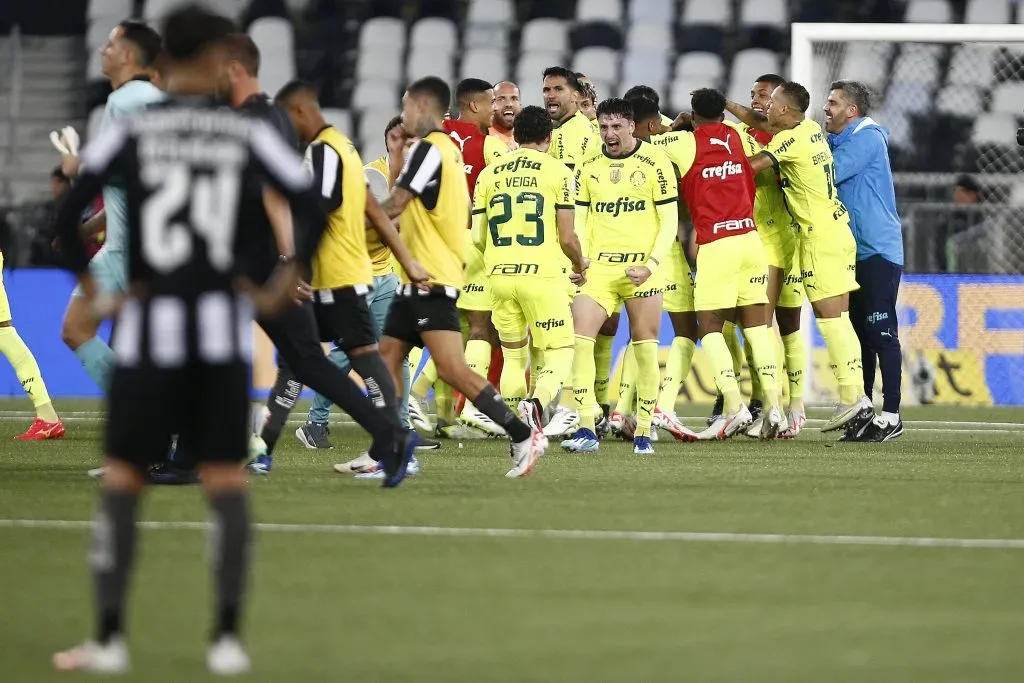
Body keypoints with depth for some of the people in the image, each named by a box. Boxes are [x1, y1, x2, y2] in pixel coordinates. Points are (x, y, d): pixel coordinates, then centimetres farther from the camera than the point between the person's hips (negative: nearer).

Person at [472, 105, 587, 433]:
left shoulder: (489, 174, 9)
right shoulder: (557, 172, -1)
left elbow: (478, 238, 11)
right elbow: (567, 237, -4)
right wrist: (580, 265, 17)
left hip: (500, 275, 4)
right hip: (541, 274, -4)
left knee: (514, 357, 16)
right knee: (559, 353, 2)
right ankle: (537, 401, -27)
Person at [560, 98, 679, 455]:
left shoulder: (654, 162, -3)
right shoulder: (589, 166, 8)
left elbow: (669, 221, -3)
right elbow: (580, 219, 14)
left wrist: (651, 265, -13)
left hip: (641, 268, -3)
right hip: (598, 265, 3)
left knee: (645, 349, 1)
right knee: (579, 339, -10)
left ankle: (644, 433, 10)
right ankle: (586, 430, -9)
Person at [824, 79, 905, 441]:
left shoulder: (867, 138, -11)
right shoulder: (839, 141, 17)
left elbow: (826, 173, -21)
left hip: (877, 251, -9)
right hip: (852, 252, 9)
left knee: (880, 331, -9)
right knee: (859, 332, 11)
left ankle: (891, 416, -9)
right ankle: (862, 412, 16)